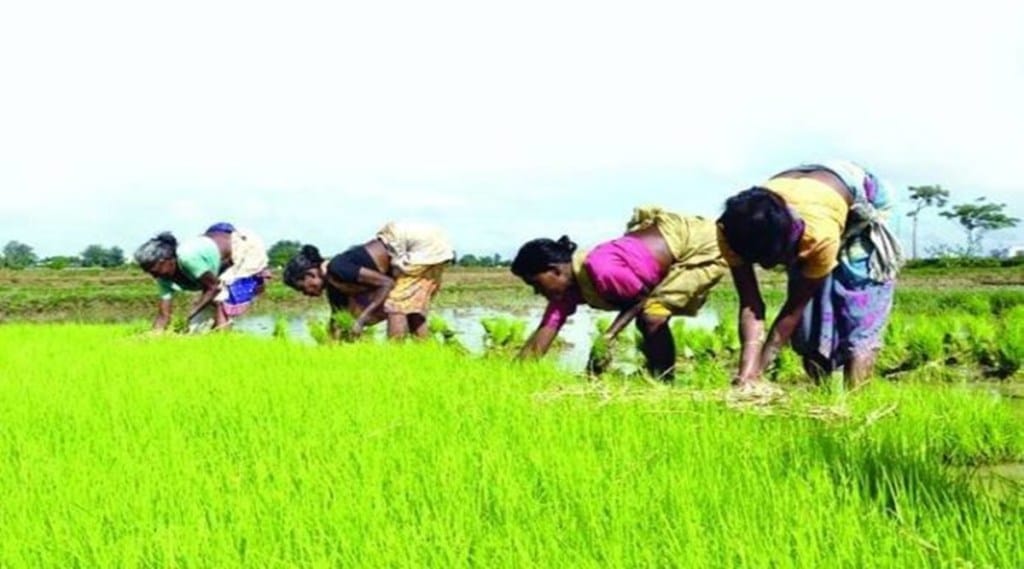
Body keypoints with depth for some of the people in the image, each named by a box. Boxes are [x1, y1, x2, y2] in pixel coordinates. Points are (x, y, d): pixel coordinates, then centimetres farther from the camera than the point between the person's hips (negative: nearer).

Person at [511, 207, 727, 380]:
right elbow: (543, 334, -3)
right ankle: (655, 380, 29)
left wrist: (607, 338, -21)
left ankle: (663, 384, -5)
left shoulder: (600, 270, -31)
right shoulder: (566, 287, -4)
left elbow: (642, 299, -17)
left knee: (652, 317, -20)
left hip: (704, 244, -9)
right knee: (647, 320, 13)